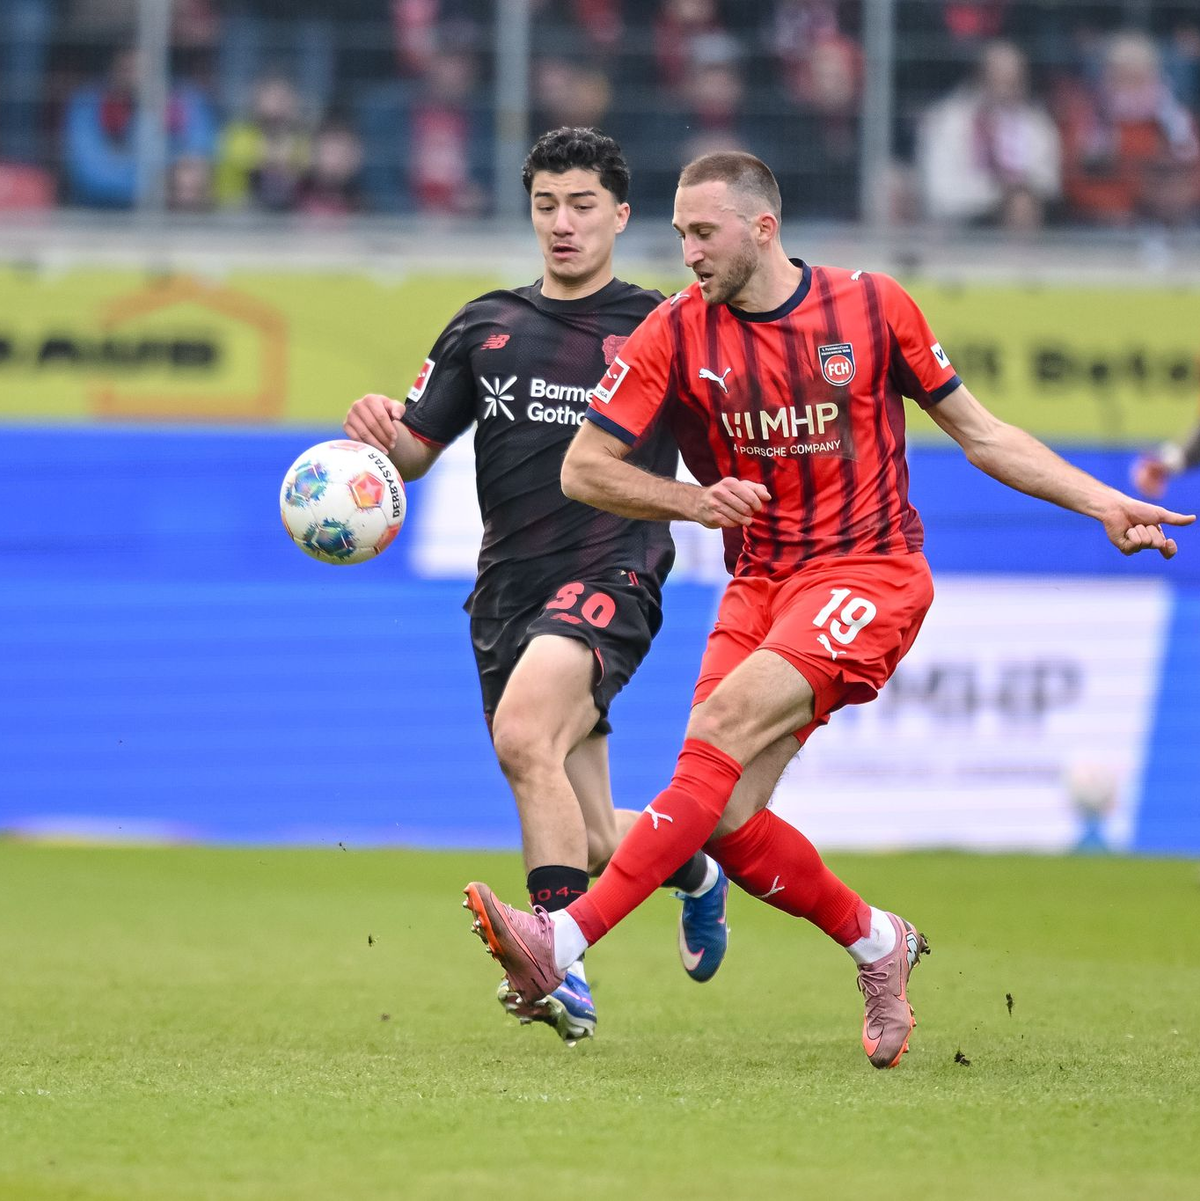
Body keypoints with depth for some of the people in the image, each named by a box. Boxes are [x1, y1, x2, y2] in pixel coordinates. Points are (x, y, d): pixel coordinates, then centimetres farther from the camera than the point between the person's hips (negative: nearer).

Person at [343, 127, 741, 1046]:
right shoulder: (486, 328, 14)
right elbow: (415, 451, 14)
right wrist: (379, 430, -9)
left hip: (610, 580, -5)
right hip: (510, 593, 5)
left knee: (523, 733, -34)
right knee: (593, 843, 6)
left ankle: (561, 964, -35)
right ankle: (693, 860, 41)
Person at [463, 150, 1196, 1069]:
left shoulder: (874, 308, -1)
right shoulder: (679, 333, 2)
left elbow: (979, 433, 10)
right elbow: (584, 468, 5)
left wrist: (1106, 504, 5)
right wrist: (691, 501, -11)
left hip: (869, 575, -4)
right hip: (761, 582, 4)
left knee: (721, 731, -25)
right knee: (725, 820, -9)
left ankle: (562, 942, -34)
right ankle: (878, 943, 17)